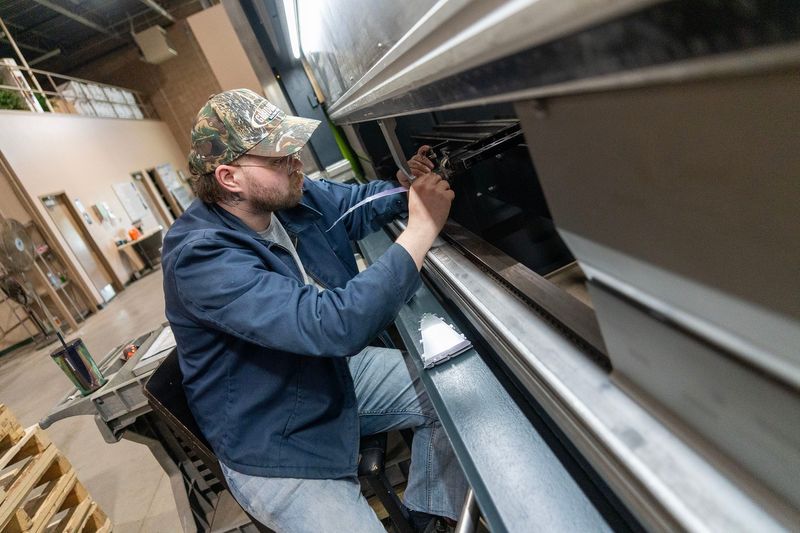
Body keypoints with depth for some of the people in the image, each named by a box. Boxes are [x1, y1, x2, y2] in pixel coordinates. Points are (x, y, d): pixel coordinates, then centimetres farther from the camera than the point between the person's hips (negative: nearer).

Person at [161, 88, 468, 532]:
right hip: (276, 448, -7)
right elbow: (334, 325, -41)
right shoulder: (201, 256, -31)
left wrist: (415, 190, -12)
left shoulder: (287, 197, -8)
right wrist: (421, 230, -34)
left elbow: (358, 204, 10)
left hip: (337, 372, 8)